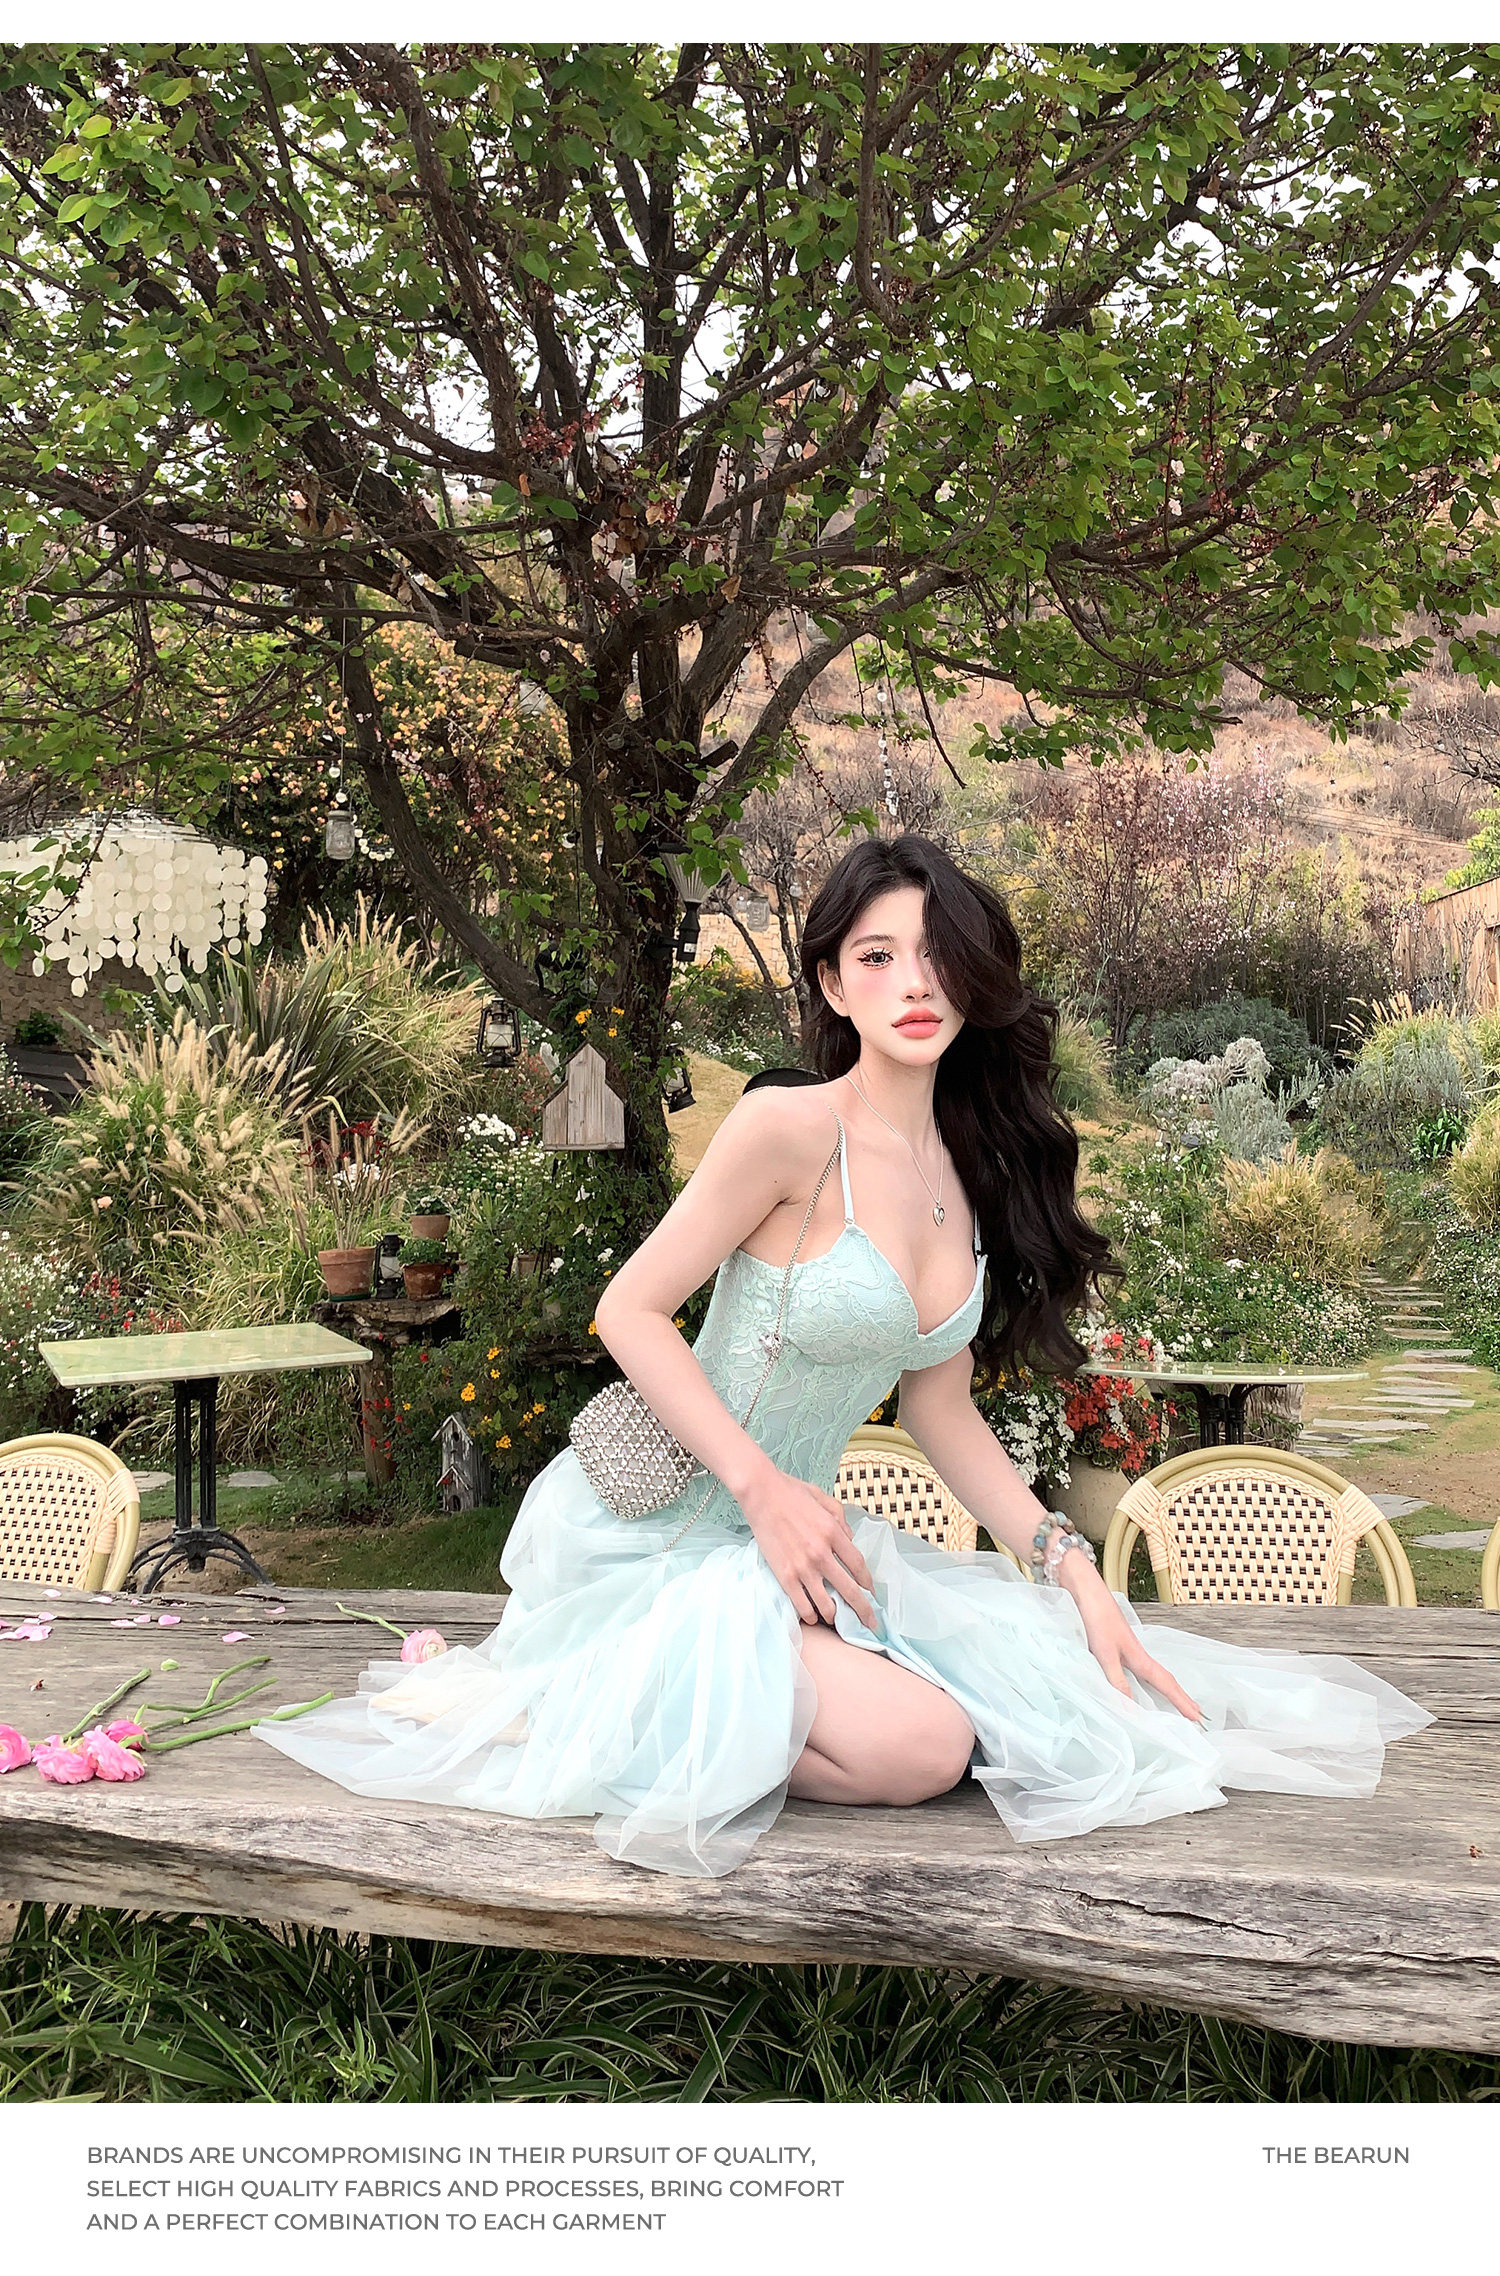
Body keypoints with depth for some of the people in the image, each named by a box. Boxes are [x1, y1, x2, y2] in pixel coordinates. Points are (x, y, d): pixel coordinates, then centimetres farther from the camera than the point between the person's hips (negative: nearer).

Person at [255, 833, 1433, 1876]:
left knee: (1040, 1691, -7)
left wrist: (1077, 1572, 4)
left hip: (796, 1524, 8)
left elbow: (942, 1412, 10)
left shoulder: (975, 1168, 6)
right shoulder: (788, 1128, -17)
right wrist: (766, 1491, -18)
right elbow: (631, 1313, -13)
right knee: (916, 1745, -24)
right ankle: (533, 1702, -8)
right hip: (664, 1527, -8)